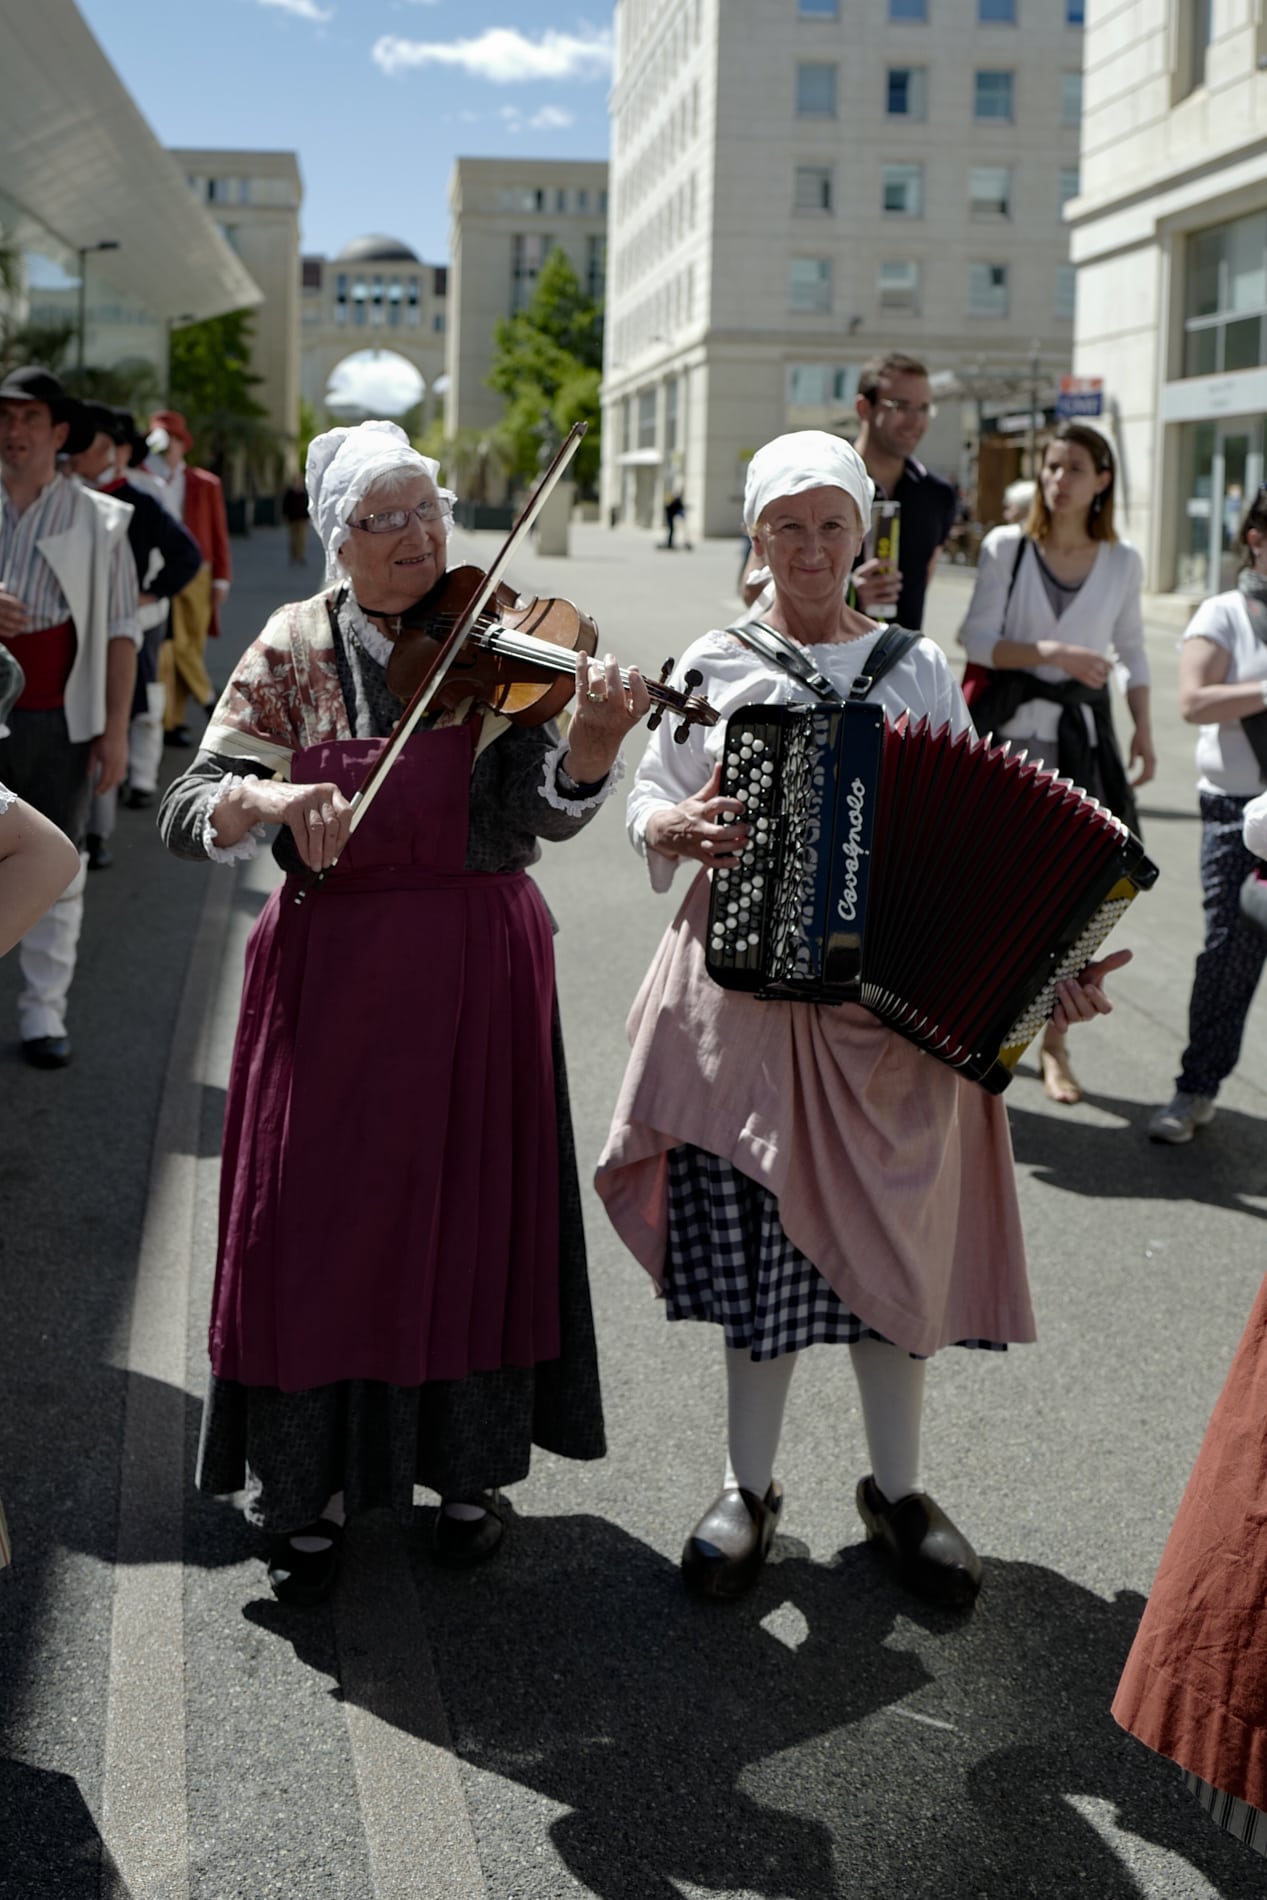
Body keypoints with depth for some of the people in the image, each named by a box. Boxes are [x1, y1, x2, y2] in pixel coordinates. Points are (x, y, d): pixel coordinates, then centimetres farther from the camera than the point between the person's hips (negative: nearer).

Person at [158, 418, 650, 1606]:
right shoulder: (296, 651, -1)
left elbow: (550, 812, -15)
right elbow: (185, 813, -8)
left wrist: (595, 739, -36)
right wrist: (274, 796, -29)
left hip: (477, 970, 0)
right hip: (331, 969, 0)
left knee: (475, 1212, 9)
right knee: (318, 1218, 4)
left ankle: (469, 1467, 28)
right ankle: (307, 1487, 20)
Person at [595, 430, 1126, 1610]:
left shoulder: (921, 669, 6)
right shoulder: (714, 666, 5)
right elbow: (648, 806, 8)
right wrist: (679, 828, -15)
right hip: (747, 991, 0)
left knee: (896, 1243, 6)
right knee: (759, 1237, 3)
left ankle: (897, 1489, 24)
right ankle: (747, 1488, 21)